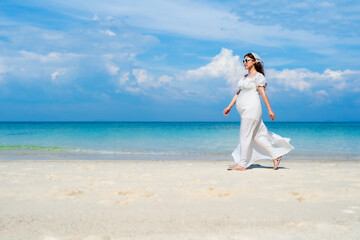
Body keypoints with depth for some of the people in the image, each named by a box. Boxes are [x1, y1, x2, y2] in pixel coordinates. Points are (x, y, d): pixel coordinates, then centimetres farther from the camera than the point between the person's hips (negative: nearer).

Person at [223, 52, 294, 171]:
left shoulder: (258, 76, -5)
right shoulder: (245, 77, 20)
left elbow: (262, 93, -12)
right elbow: (238, 93, 21)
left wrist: (269, 109, -14)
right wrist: (229, 107, 17)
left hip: (251, 109, -9)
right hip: (244, 111, 9)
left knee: (245, 136, -7)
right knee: (256, 136, 10)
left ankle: (241, 164, -3)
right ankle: (275, 155, 18)